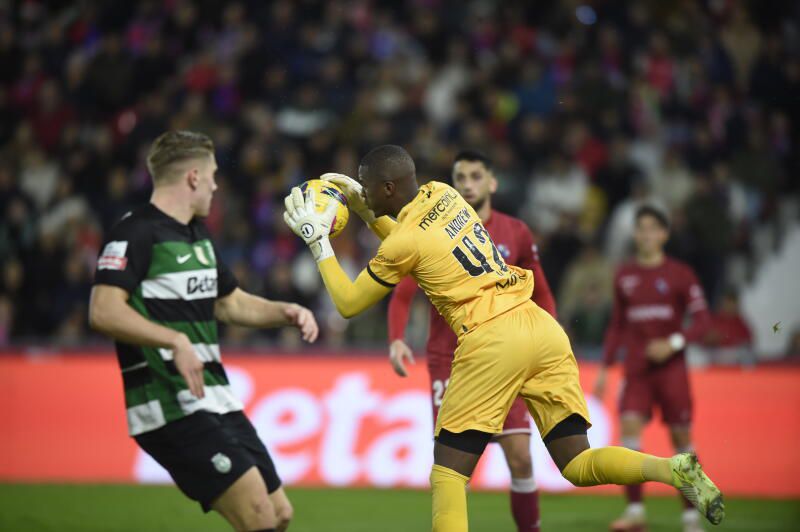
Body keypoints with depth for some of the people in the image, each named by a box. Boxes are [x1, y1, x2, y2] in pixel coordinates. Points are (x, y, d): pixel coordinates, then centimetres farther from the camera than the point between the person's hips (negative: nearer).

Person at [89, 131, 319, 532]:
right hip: (172, 408, -10)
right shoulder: (136, 233, -10)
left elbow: (231, 304, 32)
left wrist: (286, 312, 14)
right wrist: (175, 340, -32)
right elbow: (103, 311, -23)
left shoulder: (198, 236, 20)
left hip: (214, 400, 10)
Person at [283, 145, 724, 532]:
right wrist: (363, 210, 31)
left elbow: (348, 304, 6)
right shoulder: (442, 194, 15)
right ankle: (673, 469, -18)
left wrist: (318, 241, 12)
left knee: (448, 476, 0)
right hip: (543, 328, 7)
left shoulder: (402, 244, -4)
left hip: (491, 342, -7)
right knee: (578, 465, 6)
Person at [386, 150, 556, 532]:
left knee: (520, 457, -5)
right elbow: (402, 296, -2)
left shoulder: (515, 234, 4)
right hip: (449, 362, -1)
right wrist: (396, 339, -19)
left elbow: (541, 296, 13)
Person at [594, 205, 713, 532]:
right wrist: (605, 367, 13)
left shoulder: (679, 274, -2)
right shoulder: (624, 276, 9)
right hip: (636, 368, 3)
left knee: (681, 437, 0)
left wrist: (674, 343, -18)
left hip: (671, 367, -3)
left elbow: (702, 320, -3)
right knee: (629, 426, -15)